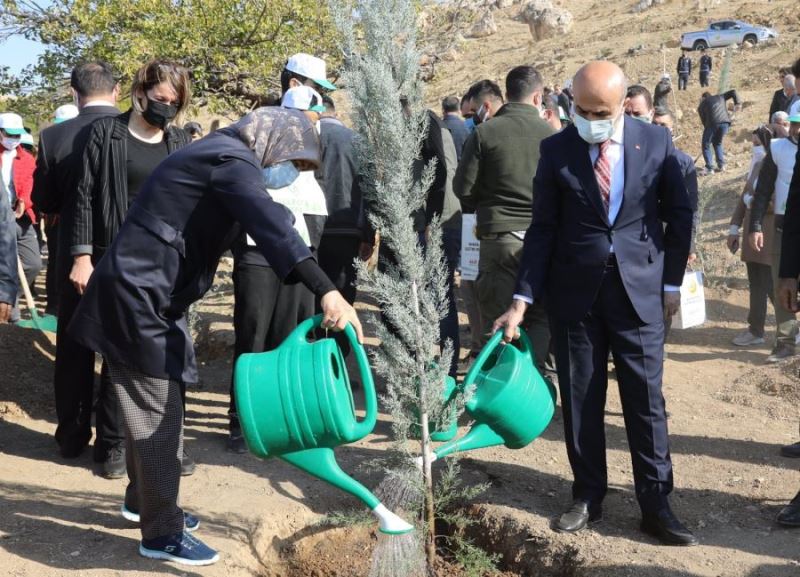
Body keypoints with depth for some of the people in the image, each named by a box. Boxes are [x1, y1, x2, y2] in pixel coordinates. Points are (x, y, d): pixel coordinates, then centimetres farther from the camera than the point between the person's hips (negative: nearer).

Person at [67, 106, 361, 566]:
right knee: (158, 413, -4)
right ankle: (162, 534, 6)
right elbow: (271, 225, -33)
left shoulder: (218, 156, 17)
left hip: (146, 297, 10)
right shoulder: (233, 160, -16)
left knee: (156, 407, 20)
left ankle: (145, 500, 37)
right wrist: (327, 293, -44)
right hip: (137, 299, -10)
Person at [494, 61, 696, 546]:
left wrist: (673, 281, 4)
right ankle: (588, 497, 22)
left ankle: (656, 505, 14)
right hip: (575, 291, 1)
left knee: (646, 400, 3)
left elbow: (679, 214, 6)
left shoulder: (656, 141, -2)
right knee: (580, 401, 8)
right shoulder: (556, 149, -2)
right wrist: (523, 299, -6)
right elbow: (543, 229, -1)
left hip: (640, 290, 0)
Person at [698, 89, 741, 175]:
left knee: (706, 145, 10)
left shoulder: (702, 104, 25)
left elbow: (704, 120, 21)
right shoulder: (720, 97, 33)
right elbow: (732, 92, 24)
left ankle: (709, 168, 1)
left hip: (712, 122, -3)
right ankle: (721, 165, 19)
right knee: (718, 143, 25)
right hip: (725, 122, 3)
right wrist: (737, 103, 16)